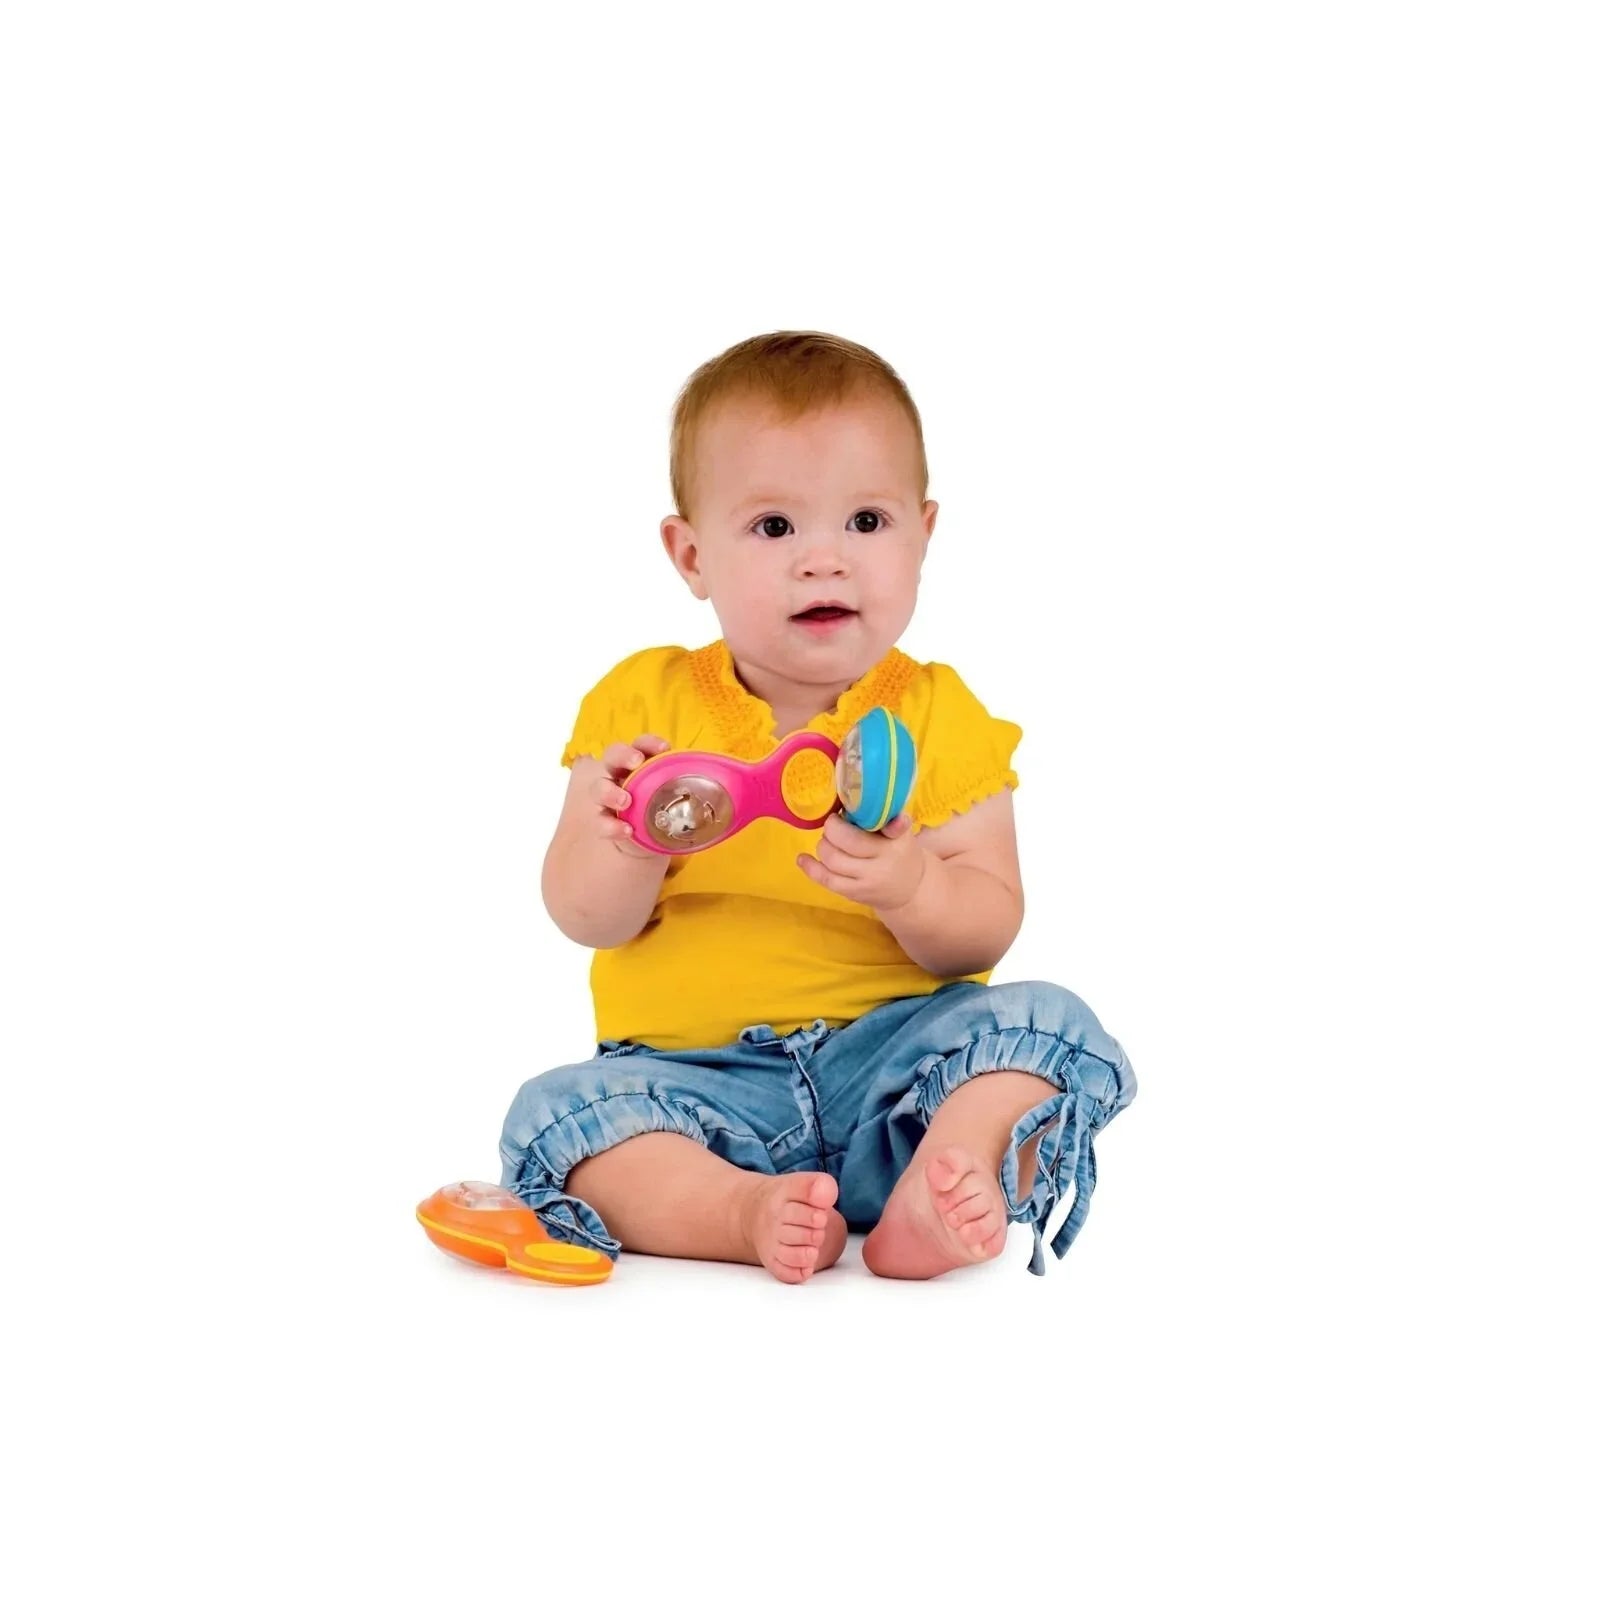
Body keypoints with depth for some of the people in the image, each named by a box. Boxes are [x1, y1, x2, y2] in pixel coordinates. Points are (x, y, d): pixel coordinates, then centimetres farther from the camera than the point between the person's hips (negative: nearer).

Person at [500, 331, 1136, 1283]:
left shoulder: (938, 717, 2)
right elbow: (587, 920, -2)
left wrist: (911, 889, -27)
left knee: (1043, 1022, -23)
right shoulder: (644, 704, 3)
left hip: (889, 1053, 0)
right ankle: (745, 1210, -40)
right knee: (559, 1112, -25)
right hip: (697, 1076, 0)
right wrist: (627, 847, -25)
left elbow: (987, 931, -4)